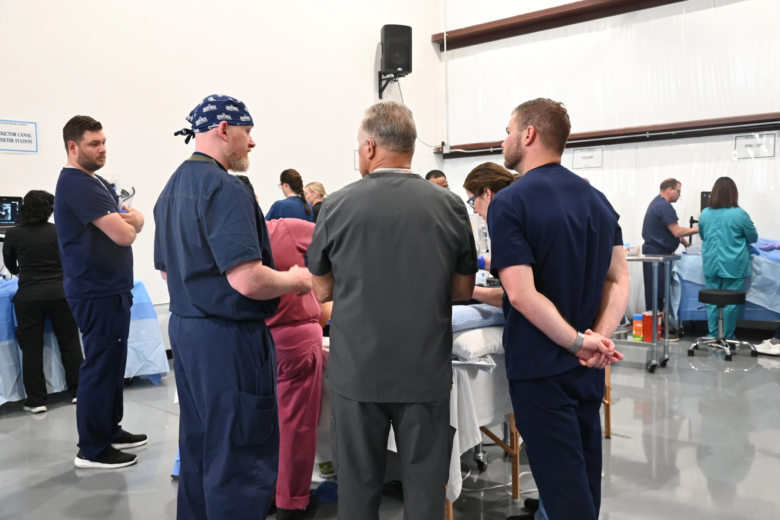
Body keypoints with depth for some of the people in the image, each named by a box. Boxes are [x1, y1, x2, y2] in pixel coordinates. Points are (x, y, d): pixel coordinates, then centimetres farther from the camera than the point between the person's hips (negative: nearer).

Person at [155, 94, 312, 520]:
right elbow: (248, 280, -26)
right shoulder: (225, 189, -18)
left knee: (197, 445, 20)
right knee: (240, 456, 0)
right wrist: (296, 280, -9)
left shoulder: (172, 188, 12)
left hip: (183, 325, 10)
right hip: (228, 337, -10)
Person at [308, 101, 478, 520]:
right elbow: (463, 290, 5)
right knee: (425, 486, 12)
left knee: (358, 485, 14)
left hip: (356, 370, 0)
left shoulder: (338, 206, -7)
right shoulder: (450, 206, -3)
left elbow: (323, 291, 3)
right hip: (426, 371, 1)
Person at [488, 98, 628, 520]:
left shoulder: (509, 202, -16)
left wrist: (578, 342, -19)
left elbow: (521, 294, -25)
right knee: (585, 477, 22)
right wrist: (599, 338, -9)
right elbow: (619, 279, 2)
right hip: (588, 367, 7)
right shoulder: (597, 200, 7)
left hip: (541, 366, -7)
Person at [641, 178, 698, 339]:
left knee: (655, 290, 11)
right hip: (657, 253, -11)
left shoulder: (657, 203, 17)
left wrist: (683, 240, 20)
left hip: (654, 251, 11)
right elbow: (677, 231, -18)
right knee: (658, 290, -8)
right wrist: (697, 229, -8)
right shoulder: (664, 206, -17)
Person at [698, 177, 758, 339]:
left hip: (711, 265, 3)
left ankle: (713, 335, 14)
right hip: (733, 266, -3)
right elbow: (753, 238, 4)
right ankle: (727, 337, 11)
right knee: (730, 302, 4)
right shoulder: (739, 214, -10)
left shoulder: (705, 214, 1)